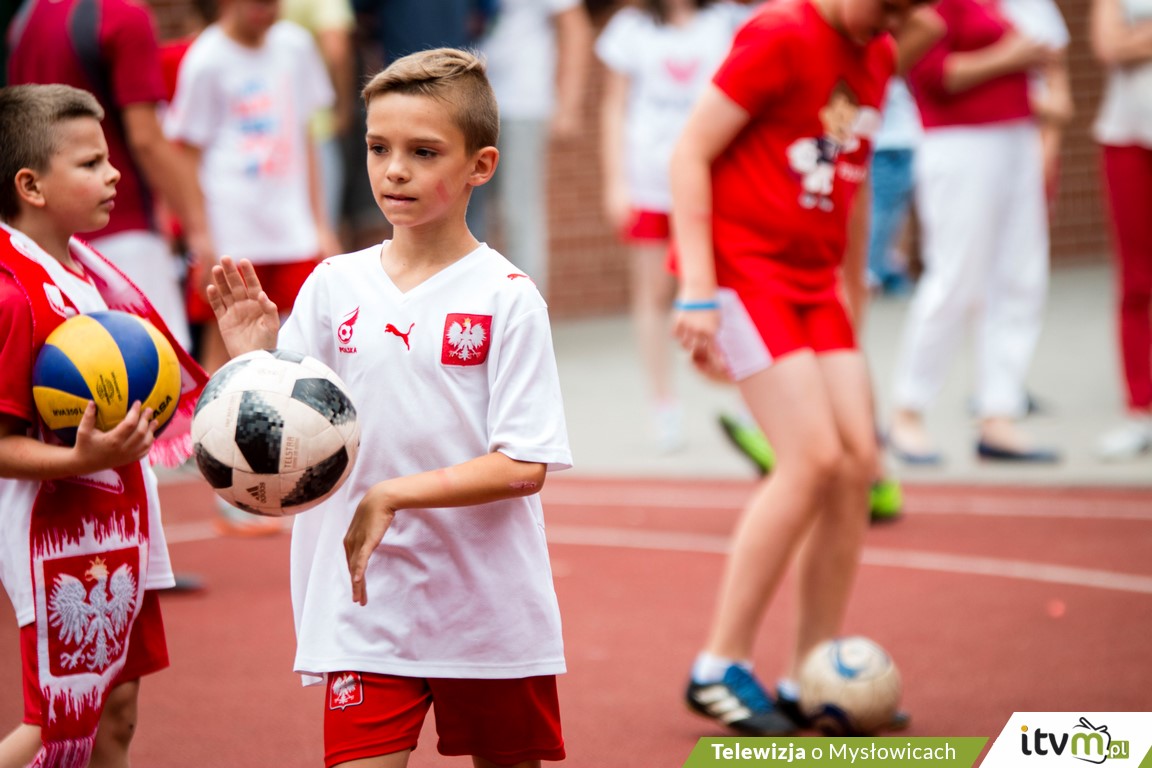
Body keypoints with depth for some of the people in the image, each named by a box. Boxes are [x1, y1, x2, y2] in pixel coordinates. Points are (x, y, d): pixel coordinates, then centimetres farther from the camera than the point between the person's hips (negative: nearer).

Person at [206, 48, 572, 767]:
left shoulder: (507, 297, -8)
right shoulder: (334, 287, 2)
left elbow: (523, 467, -13)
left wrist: (393, 496, -20)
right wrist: (252, 360, -13)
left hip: (489, 606, -1)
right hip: (363, 606, 2)